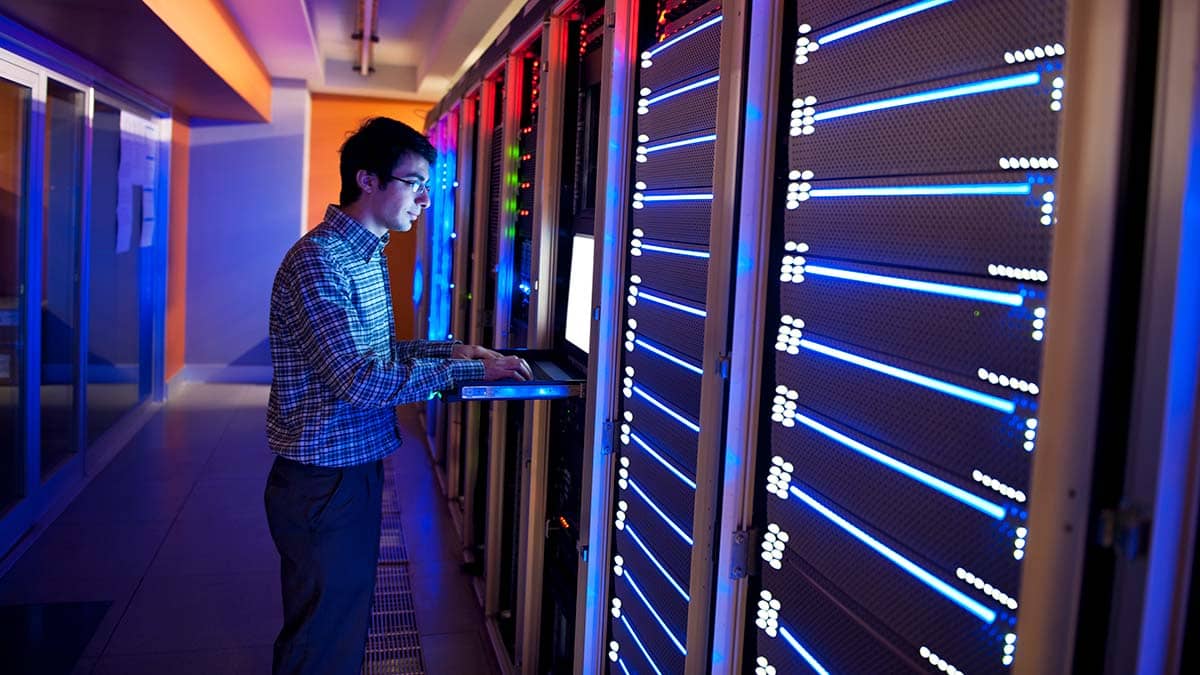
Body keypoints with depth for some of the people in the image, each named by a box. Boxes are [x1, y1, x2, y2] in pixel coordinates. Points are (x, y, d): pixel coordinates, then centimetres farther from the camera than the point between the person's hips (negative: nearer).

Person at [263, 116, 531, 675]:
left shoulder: (368, 257, 12)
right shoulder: (317, 262, -21)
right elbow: (362, 379, -27)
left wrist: (454, 349, 5)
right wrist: (469, 370, -22)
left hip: (356, 469, 9)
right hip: (322, 482, -9)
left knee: (346, 624, 21)